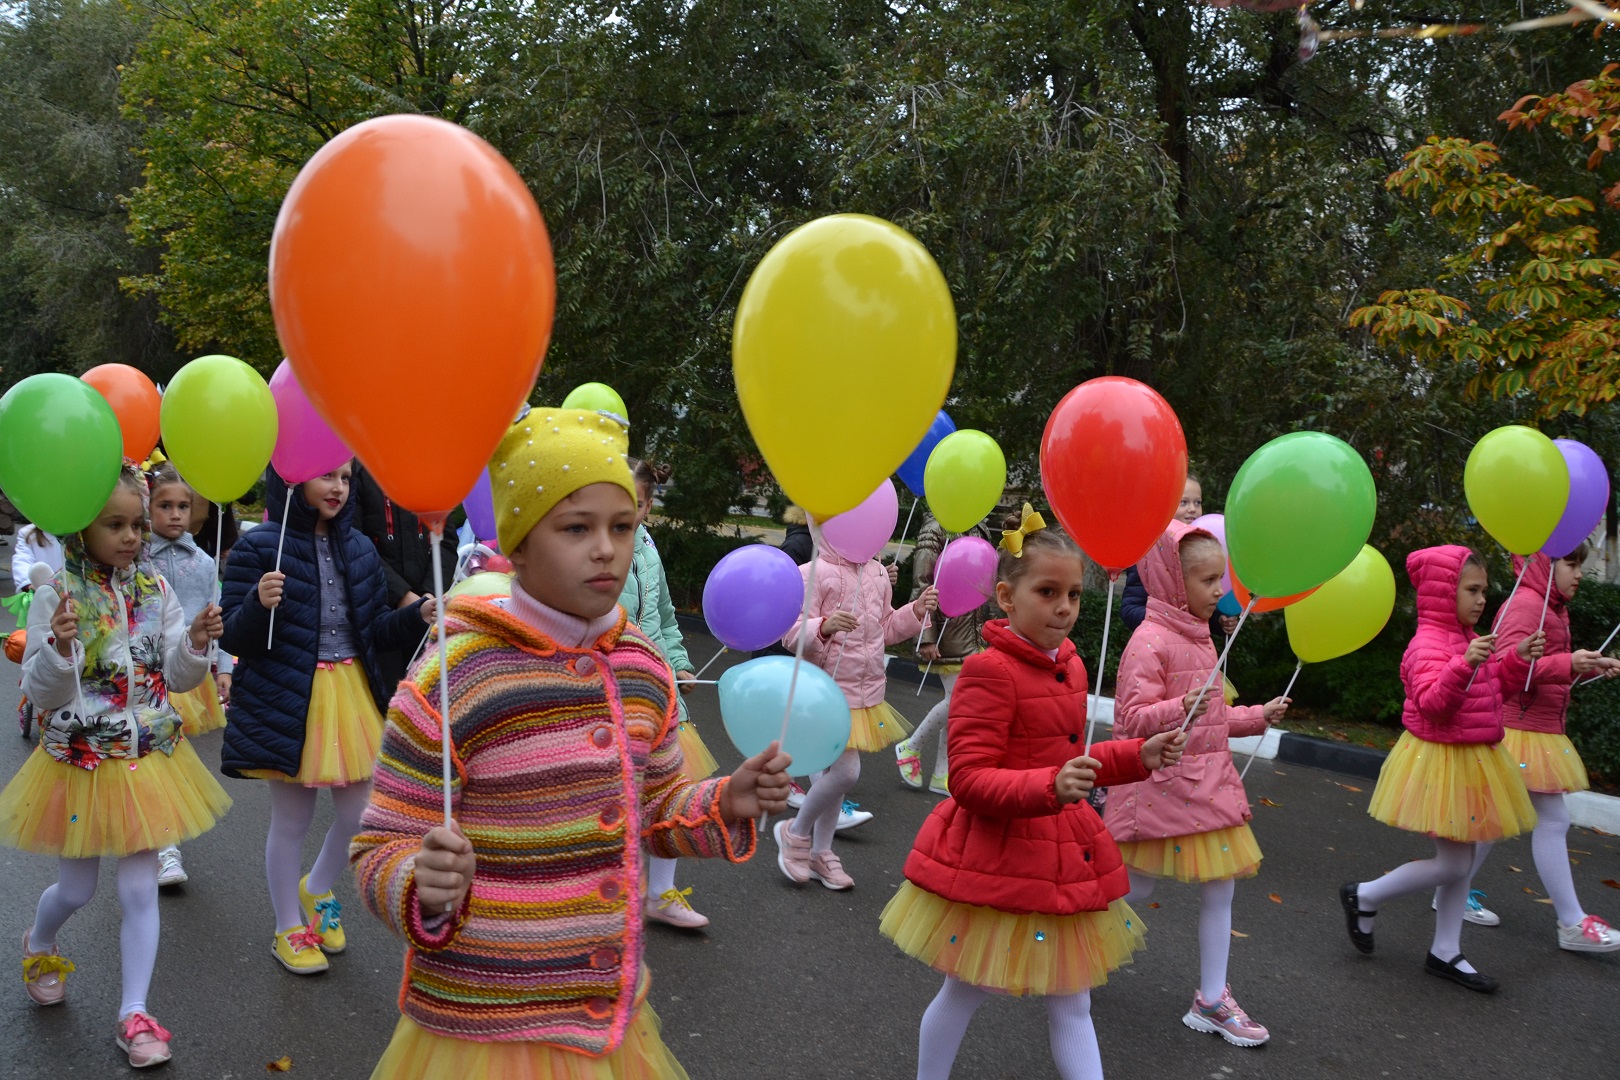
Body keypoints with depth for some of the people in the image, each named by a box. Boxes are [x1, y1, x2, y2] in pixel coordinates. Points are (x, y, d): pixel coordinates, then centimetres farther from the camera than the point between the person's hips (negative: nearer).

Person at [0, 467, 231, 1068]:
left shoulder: (155, 590, -3)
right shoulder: (57, 597, -12)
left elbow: (178, 678, 1)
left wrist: (196, 643, -19)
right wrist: (61, 648, -30)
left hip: (148, 758, 2)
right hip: (80, 761, -2)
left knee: (139, 888, 4)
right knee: (76, 889, 14)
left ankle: (134, 1013, 15)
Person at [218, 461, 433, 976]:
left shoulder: (359, 548, 7)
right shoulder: (260, 547, -10)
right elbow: (236, 639, -10)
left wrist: (418, 615, -6)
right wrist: (259, 605, -30)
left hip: (352, 694, 5)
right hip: (288, 698, -5)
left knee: (362, 811, 9)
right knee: (291, 818, 7)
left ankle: (316, 890, 39)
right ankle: (288, 928, 27)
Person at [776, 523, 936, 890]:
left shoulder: (877, 573, 9)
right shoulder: (814, 573, -14)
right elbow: (791, 632, -17)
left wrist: (916, 611, 6)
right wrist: (824, 626, -34)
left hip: (868, 691, 7)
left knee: (832, 770, 15)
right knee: (845, 771, -14)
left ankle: (821, 852, 28)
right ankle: (796, 832, 11)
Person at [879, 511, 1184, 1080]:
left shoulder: (1070, 665, 6)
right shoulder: (988, 671, -20)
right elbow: (967, 780, -23)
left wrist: (1138, 755, 7)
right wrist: (1051, 787, -35)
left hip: (1065, 859, 7)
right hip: (996, 859, -7)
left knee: (1073, 1005, 14)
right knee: (966, 991, 12)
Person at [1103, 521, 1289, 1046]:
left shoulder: (1199, 637, 12)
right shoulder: (1150, 641, -16)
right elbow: (1132, 718, -22)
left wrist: (1257, 717, 15)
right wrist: (1181, 709, -36)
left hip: (1209, 781, 8)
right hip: (1162, 782, -8)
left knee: (1220, 886, 9)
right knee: (1136, 889, 2)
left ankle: (1212, 999, 21)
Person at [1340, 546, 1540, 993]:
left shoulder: (1468, 639, 10)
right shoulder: (1428, 644, -19)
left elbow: (1489, 690, 22)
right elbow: (1431, 702, -31)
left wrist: (1518, 659, 8)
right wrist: (1464, 664, -43)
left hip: (1473, 760, 9)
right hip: (1440, 761, -9)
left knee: (1461, 860, 13)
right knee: (1453, 865, -6)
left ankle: (1445, 954, 24)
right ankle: (1363, 896, 13)